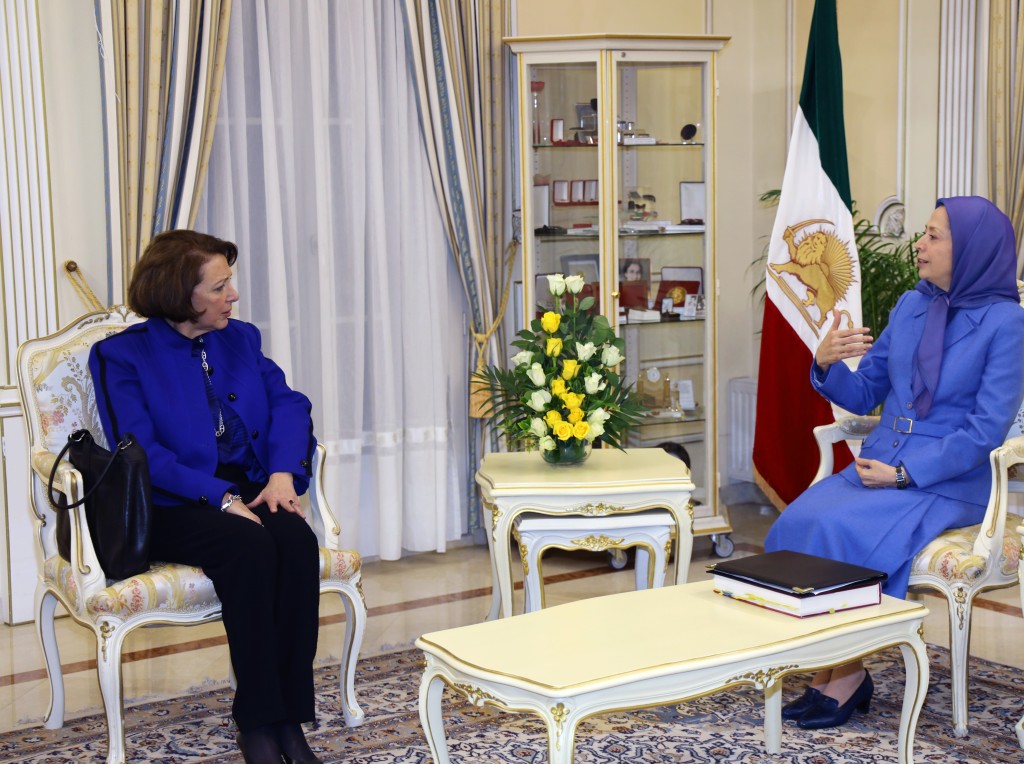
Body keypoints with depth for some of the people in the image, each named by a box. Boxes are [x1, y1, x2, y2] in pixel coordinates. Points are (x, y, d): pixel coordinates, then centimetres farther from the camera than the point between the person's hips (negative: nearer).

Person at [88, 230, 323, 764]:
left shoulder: (241, 339, 16)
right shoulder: (122, 356, -1)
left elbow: (288, 404, 7)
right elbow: (140, 452, -12)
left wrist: (284, 471, -13)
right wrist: (221, 498, -23)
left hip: (247, 492, 5)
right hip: (169, 507, -4)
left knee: (297, 539, -28)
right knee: (249, 546, -34)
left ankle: (289, 719, -24)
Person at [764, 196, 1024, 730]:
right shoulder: (911, 306, 12)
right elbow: (864, 395, 17)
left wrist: (904, 474, -18)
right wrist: (826, 364, -4)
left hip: (949, 485, -6)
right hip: (878, 466, 6)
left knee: (841, 530, -29)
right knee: (798, 521, -21)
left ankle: (848, 676, -12)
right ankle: (827, 670, -12)